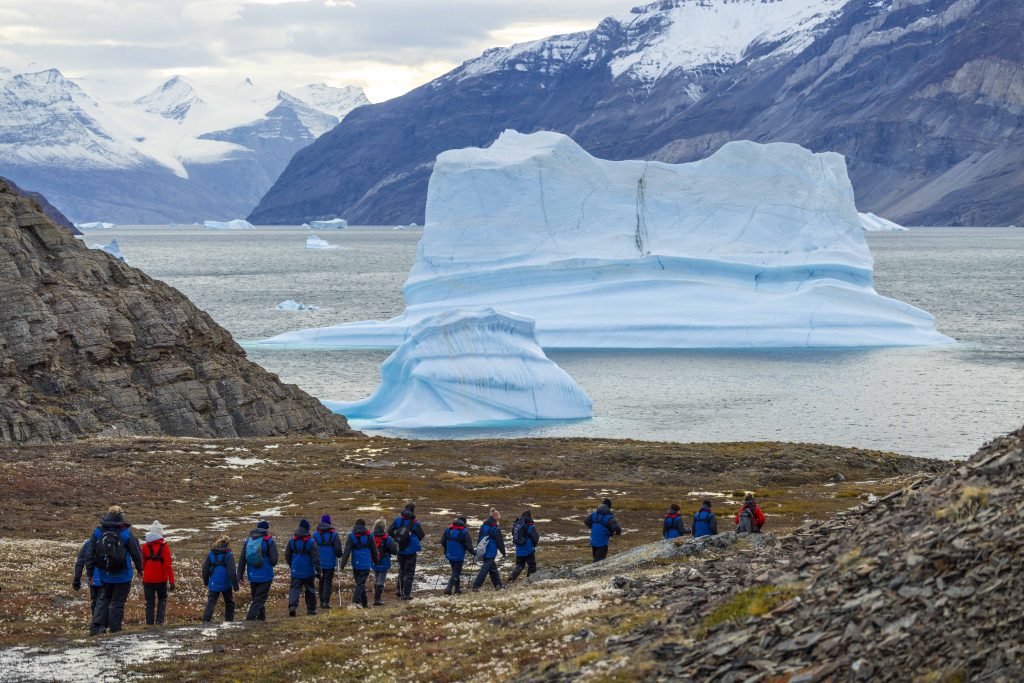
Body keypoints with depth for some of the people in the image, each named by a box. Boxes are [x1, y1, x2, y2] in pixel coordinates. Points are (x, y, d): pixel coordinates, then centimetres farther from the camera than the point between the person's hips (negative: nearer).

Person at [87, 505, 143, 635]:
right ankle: (115, 629, 5)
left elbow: (91, 554, 4)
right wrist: (139, 569, 16)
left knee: (102, 600, 13)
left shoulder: (98, 533, -2)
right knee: (118, 602, 4)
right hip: (123, 576, -3)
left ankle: (97, 626, -3)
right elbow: (136, 553, -1)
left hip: (105, 575, 3)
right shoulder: (126, 534, -10)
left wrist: (90, 572, 14)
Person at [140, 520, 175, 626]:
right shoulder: (164, 546, -8)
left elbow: (143, 564, 11)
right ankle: (159, 620, 1)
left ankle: (149, 622, 3)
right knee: (162, 599, 16)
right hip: (161, 579, -1)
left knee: (149, 601, 9)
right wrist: (171, 581, -9)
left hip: (148, 579, 1)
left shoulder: (145, 547, 0)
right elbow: (168, 565, -11)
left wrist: (143, 577, 26)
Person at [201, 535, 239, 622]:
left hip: (213, 584, 2)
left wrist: (206, 582, 22)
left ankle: (205, 620, -19)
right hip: (226, 584, -2)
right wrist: (235, 585, -6)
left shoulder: (210, 554, 2)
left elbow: (205, 570, 7)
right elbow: (231, 572, -14)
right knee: (229, 603, 17)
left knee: (210, 604, -1)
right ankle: (229, 621, 20)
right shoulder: (228, 555, -10)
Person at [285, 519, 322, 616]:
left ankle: (292, 606, -23)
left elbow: (287, 555, 12)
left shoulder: (292, 541, 2)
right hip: (308, 572, -2)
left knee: (294, 589, -1)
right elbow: (315, 558, -12)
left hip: (296, 571, 2)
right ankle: (311, 609, 17)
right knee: (310, 590, 12)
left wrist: (291, 566, 27)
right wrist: (318, 571, -8)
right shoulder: (311, 542, -11)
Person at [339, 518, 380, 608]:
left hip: (356, 563, 1)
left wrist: (343, 563, -8)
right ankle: (356, 600, -21)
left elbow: (347, 551, -8)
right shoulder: (369, 536, 1)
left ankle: (365, 603, 20)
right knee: (361, 582, -3)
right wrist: (376, 560, 26)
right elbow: (374, 550, 11)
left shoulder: (351, 536, -2)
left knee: (358, 581, 14)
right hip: (366, 564, -1)